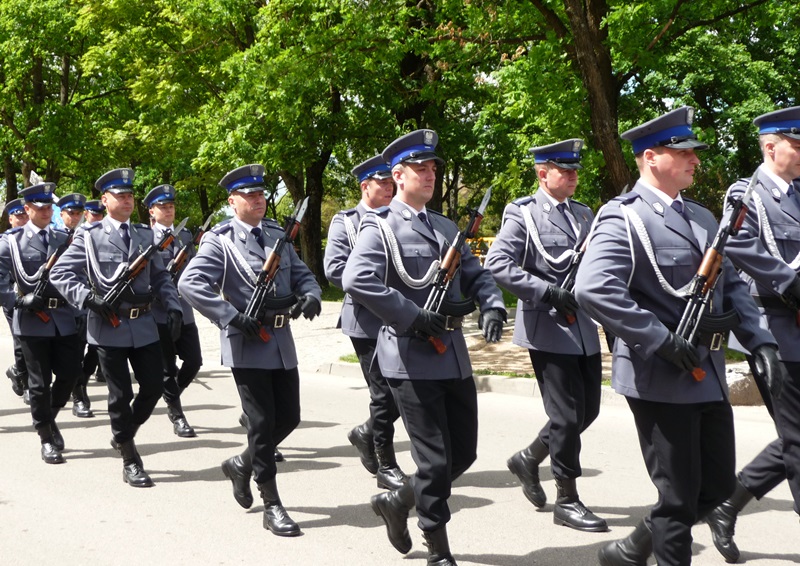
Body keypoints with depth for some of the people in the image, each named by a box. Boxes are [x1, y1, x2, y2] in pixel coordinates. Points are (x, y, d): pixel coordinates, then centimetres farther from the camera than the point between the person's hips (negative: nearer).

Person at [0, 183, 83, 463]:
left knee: (70, 372, 3)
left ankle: (49, 417, 30)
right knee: (40, 382, 3)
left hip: (64, 317, 3)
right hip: (32, 319, -3)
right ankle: (46, 439, 14)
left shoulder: (64, 239, 10)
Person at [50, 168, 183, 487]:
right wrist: (88, 297, -19)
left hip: (144, 325, 4)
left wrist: (173, 306, -1)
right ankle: (130, 461, 13)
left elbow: (160, 276, 13)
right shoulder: (89, 237, -3)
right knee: (121, 395, 2)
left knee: (154, 386, 5)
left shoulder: (145, 235, 10)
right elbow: (60, 274, -6)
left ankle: (124, 435, 31)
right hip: (108, 326, -4)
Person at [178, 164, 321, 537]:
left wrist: (311, 295, -7)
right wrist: (232, 316, -21)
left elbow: (301, 274, 17)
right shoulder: (220, 241, -7)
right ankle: (272, 506, 6)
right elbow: (190, 284, -17)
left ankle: (241, 465, 34)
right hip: (246, 343, -6)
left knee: (289, 418, 10)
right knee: (262, 423, -3)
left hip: (282, 341, 6)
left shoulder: (278, 235, 14)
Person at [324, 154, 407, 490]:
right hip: (366, 320, -5)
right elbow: (334, 269, -12)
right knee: (385, 393, -3)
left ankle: (366, 434, 29)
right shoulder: (345, 222, -1)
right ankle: (386, 467, 10)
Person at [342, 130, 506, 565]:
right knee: (435, 462, -2)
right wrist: (414, 319, -20)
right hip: (411, 360, -7)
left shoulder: (446, 228, 17)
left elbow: (475, 275, 18)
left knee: (464, 454, 10)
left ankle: (397, 502, 33)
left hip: (454, 358, 7)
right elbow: (356, 280, -21)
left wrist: (492, 306, -5)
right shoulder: (380, 227, -6)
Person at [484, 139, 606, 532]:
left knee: (588, 410, 11)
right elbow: (496, 264, -15)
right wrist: (547, 292, -22)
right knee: (568, 414, -3)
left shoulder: (583, 215, 14)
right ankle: (567, 501, 10)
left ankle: (528, 459, 32)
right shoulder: (522, 214, -6)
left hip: (585, 327, 7)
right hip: (548, 328, -7)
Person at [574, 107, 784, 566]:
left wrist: (760, 340, 2)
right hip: (660, 378, -8)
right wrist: (662, 342, -23)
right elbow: (593, 289, -26)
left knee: (719, 485, 14)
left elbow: (732, 286, 18)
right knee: (679, 497, 0)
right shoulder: (624, 218, -12)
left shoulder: (702, 218, 15)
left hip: (710, 375, 8)